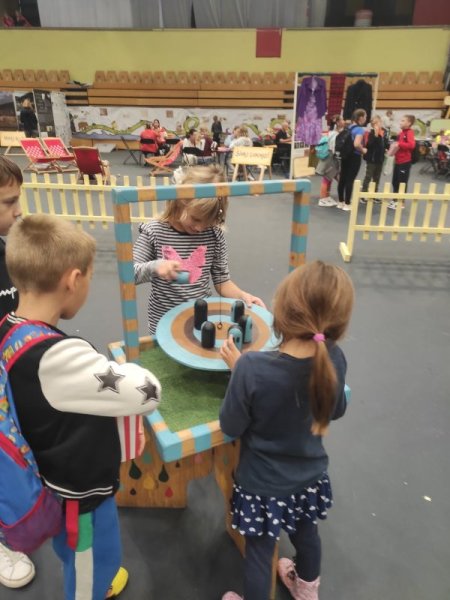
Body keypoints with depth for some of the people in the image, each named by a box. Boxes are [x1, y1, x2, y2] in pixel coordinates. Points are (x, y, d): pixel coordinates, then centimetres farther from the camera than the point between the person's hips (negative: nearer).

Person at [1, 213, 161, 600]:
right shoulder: (58, 356, -38)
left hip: (52, 484, 8)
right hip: (81, 495, -8)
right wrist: (121, 368, -14)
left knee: (76, 562, 35)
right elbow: (149, 393, -32)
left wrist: (105, 373, -5)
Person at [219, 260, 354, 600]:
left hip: (263, 486, -5)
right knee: (306, 535, 33)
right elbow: (337, 410, -2)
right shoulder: (335, 359, -21)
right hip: (310, 478, 5)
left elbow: (231, 427, -18)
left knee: (259, 552, 22)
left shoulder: (252, 368, -35)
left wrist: (237, 369, -11)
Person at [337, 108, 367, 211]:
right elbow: (357, 144, -28)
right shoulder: (360, 129, -15)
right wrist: (363, 150, -11)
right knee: (350, 180, -3)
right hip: (355, 157, -8)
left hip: (346, 155, 8)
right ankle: (347, 204, 2)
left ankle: (340, 202, 18)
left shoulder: (349, 128, 9)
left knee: (342, 178, 10)